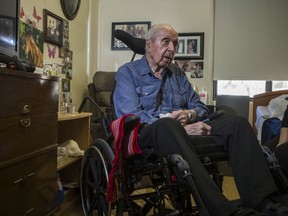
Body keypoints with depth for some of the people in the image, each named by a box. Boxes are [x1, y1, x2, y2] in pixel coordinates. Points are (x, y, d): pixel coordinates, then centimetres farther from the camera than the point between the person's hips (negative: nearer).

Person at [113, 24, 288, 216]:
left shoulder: (178, 74, 22)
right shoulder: (128, 72, 5)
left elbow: (201, 108, 21)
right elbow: (131, 116, -11)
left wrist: (189, 115, -6)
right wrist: (182, 127, -17)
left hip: (184, 132, 5)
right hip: (148, 135, -5)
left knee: (236, 123, -17)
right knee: (167, 125, -40)